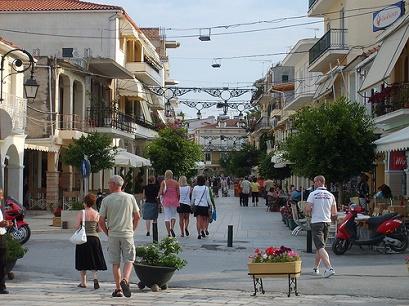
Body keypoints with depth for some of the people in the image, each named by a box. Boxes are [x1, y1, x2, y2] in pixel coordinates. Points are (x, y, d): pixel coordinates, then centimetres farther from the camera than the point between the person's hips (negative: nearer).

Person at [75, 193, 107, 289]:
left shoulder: (80, 213, -6)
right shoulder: (97, 214, 3)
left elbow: (77, 227, -9)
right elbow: (99, 229, 6)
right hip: (94, 238, 2)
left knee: (83, 262, 9)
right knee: (94, 261, 10)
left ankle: (83, 282, 14)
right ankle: (95, 278, -12)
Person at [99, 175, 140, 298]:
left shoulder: (106, 200, -3)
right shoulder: (130, 198, 1)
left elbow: (101, 221, -4)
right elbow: (137, 216, 5)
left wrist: (107, 233, 10)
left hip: (113, 235, 0)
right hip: (127, 234, 0)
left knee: (115, 263, 8)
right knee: (129, 260, 6)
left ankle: (118, 289, 10)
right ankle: (125, 281, -18)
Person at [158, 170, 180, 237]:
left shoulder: (163, 182, -1)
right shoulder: (176, 183, 1)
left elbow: (161, 192, -7)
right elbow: (178, 194, 0)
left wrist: (158, 196, 14)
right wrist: (178, 201, 15)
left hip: (166, 200, 0)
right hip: (174, 200, 0)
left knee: (167, 217, 3)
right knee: (173, 215, 14)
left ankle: (169, 234, 0)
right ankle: (172, 228, -13)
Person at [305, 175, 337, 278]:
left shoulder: (313, 194, -7)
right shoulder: (330, 195, 6)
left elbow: (307, 209, -13)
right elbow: (334, 213, 6)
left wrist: (311, 212, 8)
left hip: (316, 222, -5)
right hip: (327, 222, 5)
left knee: (320, 247, -11)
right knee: (320, 246, 17)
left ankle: (329, 268, -25)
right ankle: (316, 268, 26)